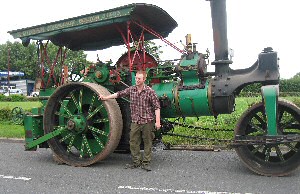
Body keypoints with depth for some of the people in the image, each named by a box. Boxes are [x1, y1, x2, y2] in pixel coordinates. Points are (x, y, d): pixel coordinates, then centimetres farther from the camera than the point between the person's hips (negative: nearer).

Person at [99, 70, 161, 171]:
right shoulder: (131, 89, 5)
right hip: (135, 121, 4)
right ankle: (136, 162, 21)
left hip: (147, 121, -4)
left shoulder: (150, 91, -7)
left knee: (147, 143, 4)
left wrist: (157, 121, -13)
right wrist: (105, 98, 12)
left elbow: (156, 107, -8)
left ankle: (146, 163, 16)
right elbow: (119, 94, 14)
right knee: (133, 142, 7)